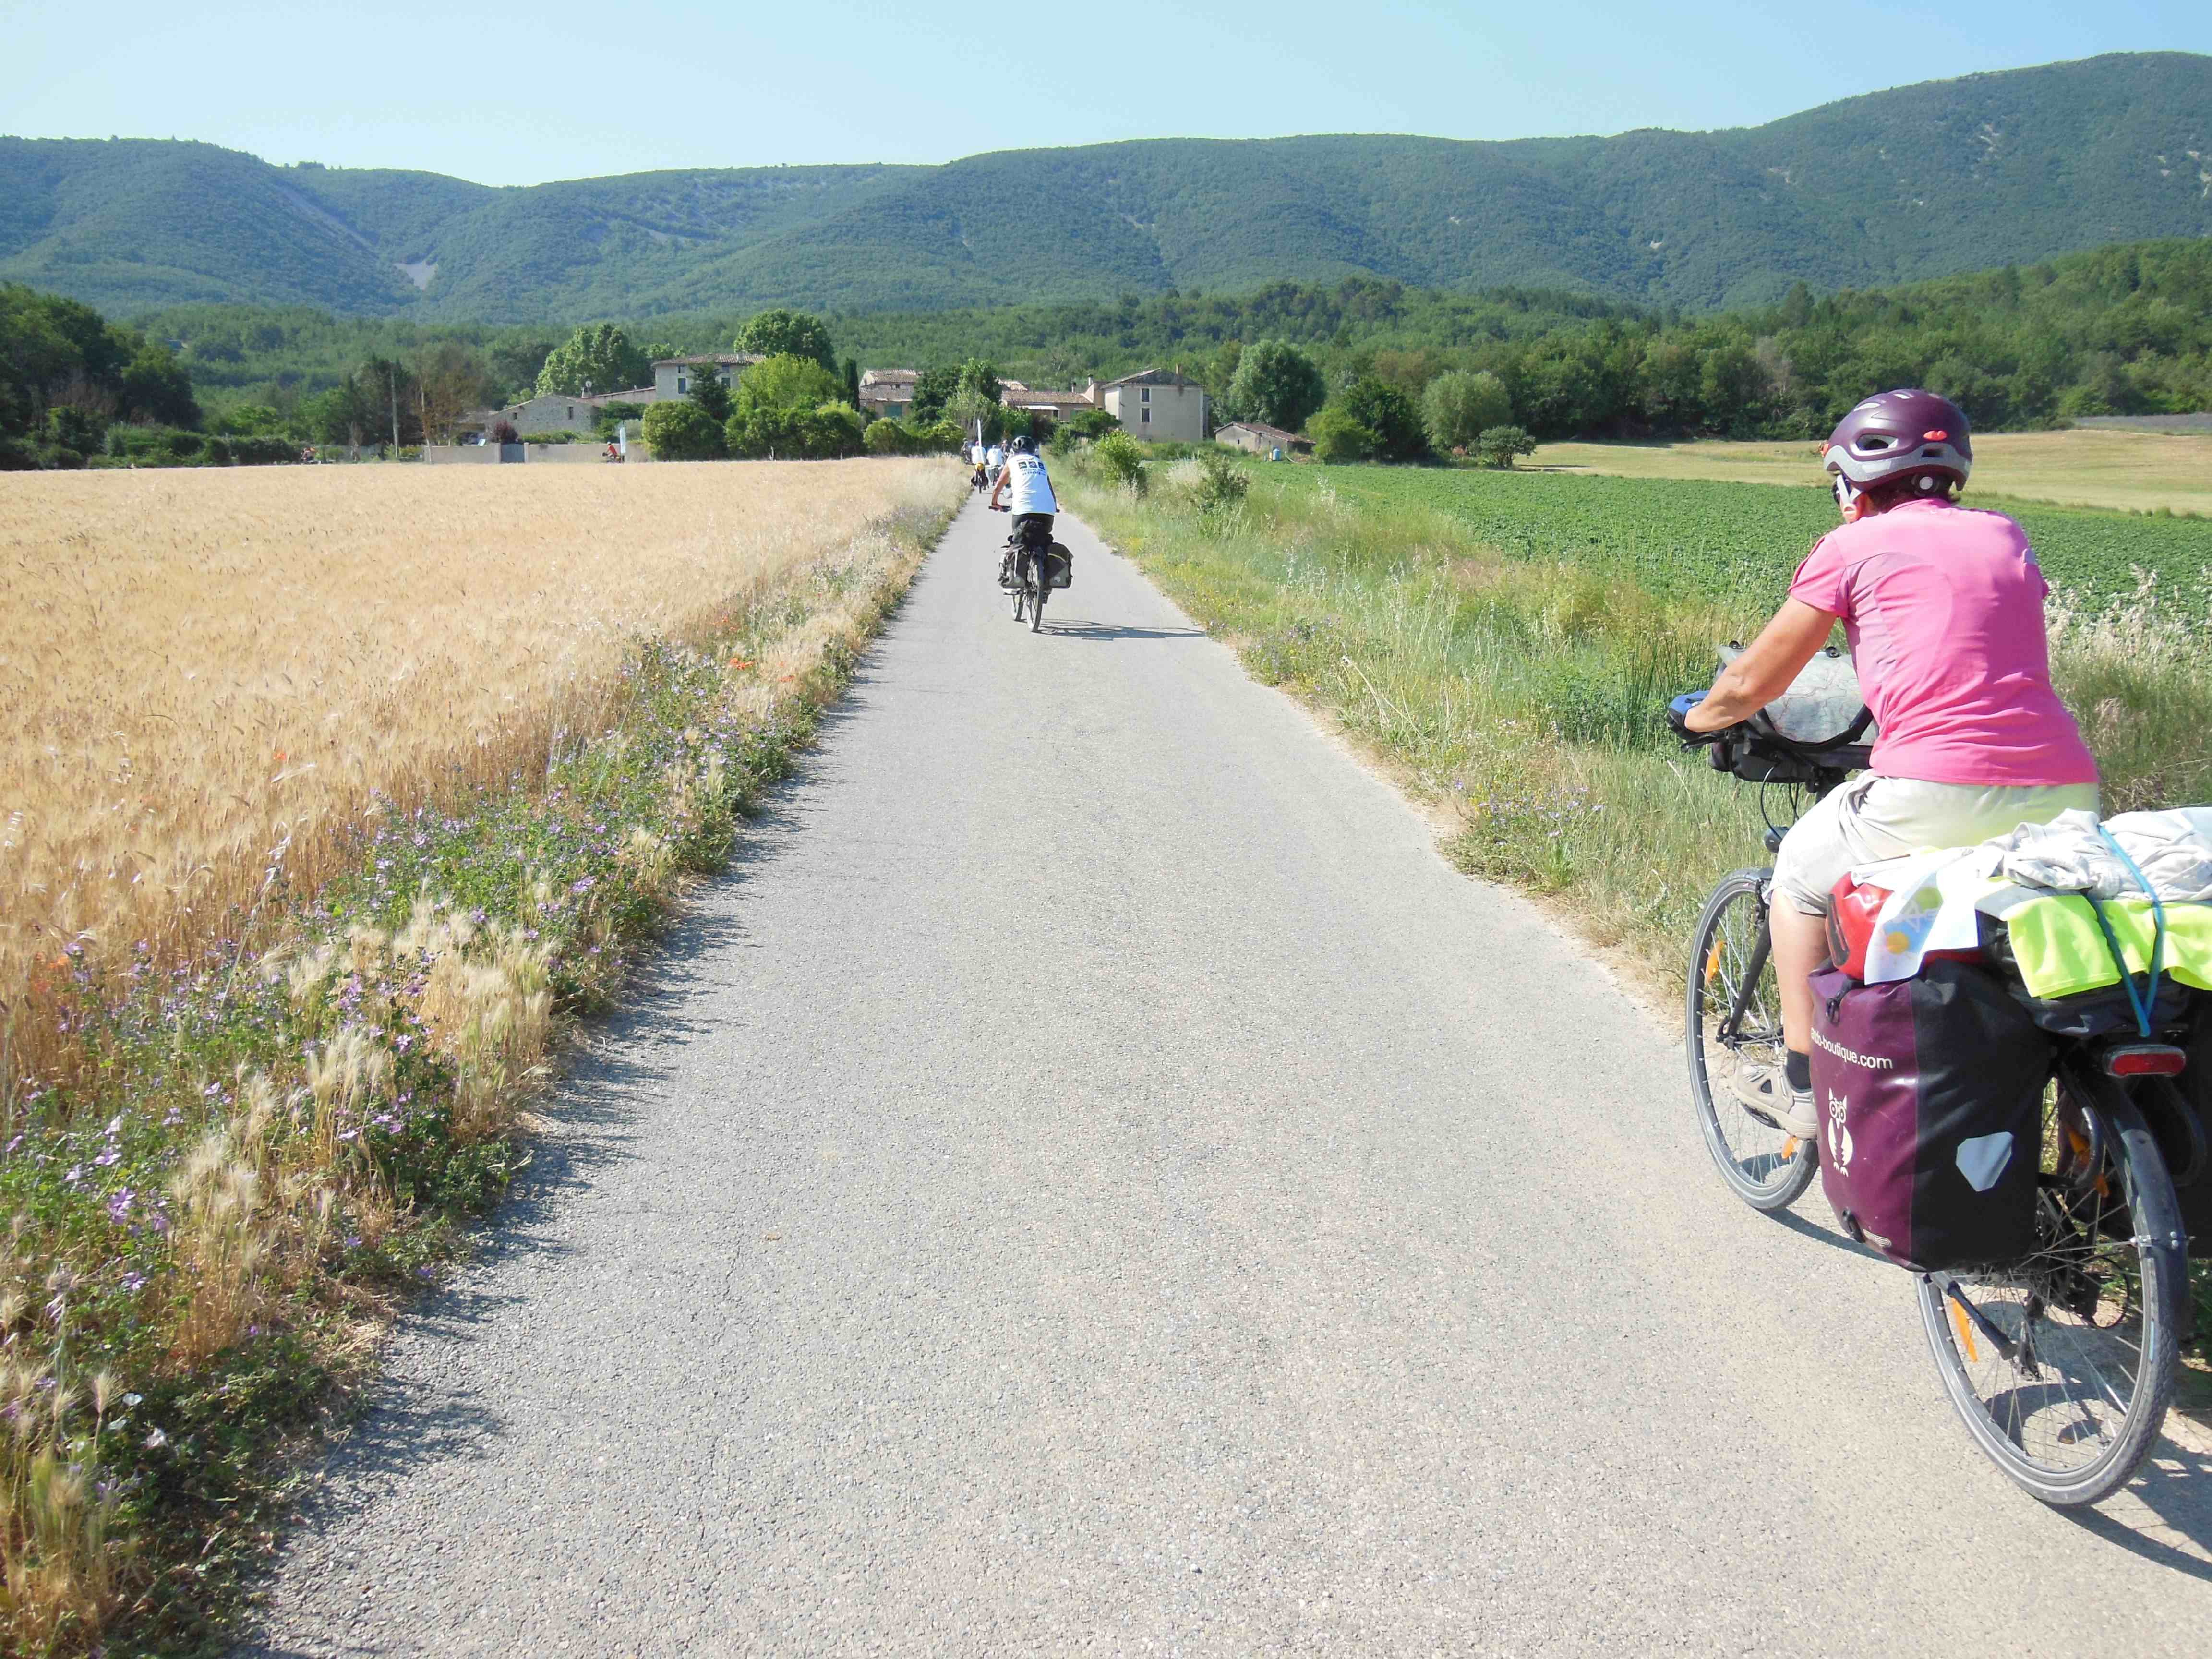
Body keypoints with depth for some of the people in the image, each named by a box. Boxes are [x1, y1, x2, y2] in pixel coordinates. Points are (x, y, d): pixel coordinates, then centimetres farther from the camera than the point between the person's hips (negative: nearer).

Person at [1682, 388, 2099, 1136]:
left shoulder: (1853, 547, 7)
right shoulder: (2006, 535, 22)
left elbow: (1749, 686, 13)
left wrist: (1697, 718, 33)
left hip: (1941, 789, -5)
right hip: (2069, 792, 6)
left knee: (1801, 874, 22)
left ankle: (1803, 1086, 25)